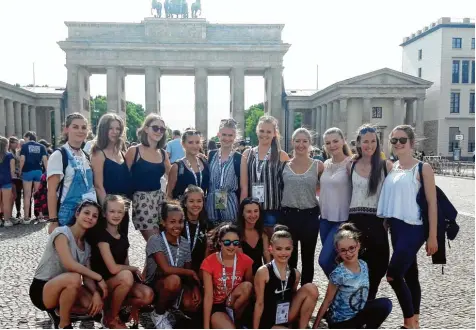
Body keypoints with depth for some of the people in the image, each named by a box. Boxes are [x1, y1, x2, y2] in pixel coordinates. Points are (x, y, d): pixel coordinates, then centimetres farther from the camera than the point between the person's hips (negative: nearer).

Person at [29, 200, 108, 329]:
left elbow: (87, 277, -1)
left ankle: (58, 310, 10)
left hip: (63, 288, 7)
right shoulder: (62, 233, -16)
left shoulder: (87, 245, 6)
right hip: (42, 290, -7)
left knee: (96, 305, -16)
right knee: (74, 278, -36)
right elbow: (69, 264, -30)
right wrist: (99, 278, -24)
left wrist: (96, 293, -21)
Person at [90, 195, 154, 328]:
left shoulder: (123, 237, 7)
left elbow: (126, 264, 8)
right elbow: (113, 268, -21)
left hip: (121, 284, 6)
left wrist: (134, 272, -12)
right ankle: (111, 317, -12)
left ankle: (112, 304, 7)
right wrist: (135, 269, -8)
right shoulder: (102, 235, -14)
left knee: (147, 295, -19)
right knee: (126, 276, -35)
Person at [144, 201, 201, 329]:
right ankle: (158, 313, -5)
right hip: (154, 285, -4)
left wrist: (195, 287, -16)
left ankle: (167, 305, 12)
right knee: (173, 280, -36)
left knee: (193, 304, -24)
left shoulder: (185, 243, -1)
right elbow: (166, 269, -28)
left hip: (176, 286, 5)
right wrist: (192, 273, -17)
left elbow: (188, 272, 4)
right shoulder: (155, 240, -18)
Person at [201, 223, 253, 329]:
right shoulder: (209, 262, -16)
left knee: (247, 286, -27)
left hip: (236, 305, 4)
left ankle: (233, 316, -7)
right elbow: (208, 296, -16)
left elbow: (251, 288, 3)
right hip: (217, 307, -4)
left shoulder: (246, 261, -10)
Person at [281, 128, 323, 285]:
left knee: (308, 258, 12)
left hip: (310, 215, 0)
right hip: (288, 215, 0)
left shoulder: (318, 165, -1)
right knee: (289, 257, 10)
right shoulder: (284, 164, 1)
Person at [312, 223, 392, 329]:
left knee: (385, 304, -13)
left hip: (358, 313, 6)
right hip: (340, 321, -6)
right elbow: (327, 301, -15)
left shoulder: (363, 265, -6)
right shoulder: (338, 274, -24)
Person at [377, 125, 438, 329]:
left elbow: (432, 203, -8)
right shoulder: (390, 167, 8)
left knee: (393, 274, -11)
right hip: (395, 227, 6)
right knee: (410, 275, 14)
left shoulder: (423, 168, -7)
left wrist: (433, 236, -10)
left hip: (413, 228, -6)